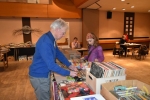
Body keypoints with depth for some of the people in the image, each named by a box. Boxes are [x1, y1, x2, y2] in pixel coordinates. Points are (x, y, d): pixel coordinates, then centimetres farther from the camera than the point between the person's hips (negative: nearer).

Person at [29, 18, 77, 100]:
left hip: (45, 74, 9)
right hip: (39, 76, -9)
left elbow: (58, 54, 13)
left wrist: (69, 65, 6)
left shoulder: (51, 39, 3)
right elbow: (51, 65, -31)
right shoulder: (45, 42, -30)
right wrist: (68, 73, -22)